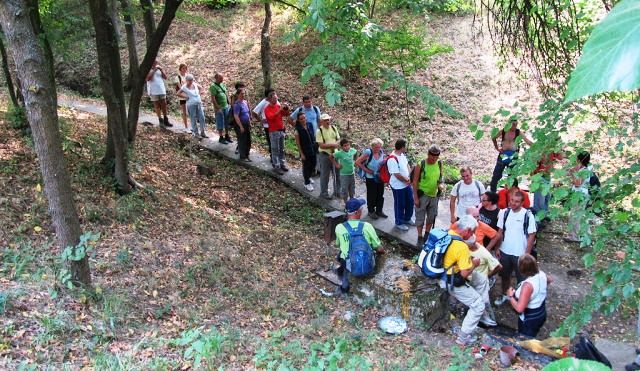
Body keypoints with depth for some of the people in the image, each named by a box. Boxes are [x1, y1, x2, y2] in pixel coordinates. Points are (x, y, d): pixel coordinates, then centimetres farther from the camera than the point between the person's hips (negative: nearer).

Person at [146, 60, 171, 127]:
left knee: (164, 105, 4)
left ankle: (165, 120, 11)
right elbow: (148, 78, -16)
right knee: (157, 106, 1)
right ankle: (160, 120, 6)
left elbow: (165, 77, 4)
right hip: (153, 91, -4)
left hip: (162, 90, 4)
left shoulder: (160, 69, 10)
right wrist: (154, 70, -16)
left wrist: (161, 70, -9)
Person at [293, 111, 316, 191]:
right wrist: (301, 154, -13)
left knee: (313, 164, 19)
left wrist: (315, 147, 10)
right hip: (305, 151, -6)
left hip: (312, 149, 6)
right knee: (306, 166, 8)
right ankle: (307, 183, 26)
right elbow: (298, 143, -13)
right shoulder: (298, 130, -18)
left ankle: (308, 177, 47)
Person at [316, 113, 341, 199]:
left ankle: (337, 191, 29)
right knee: (325, 175, 6)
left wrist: (335, 145, -15)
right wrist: (332, 145, -21)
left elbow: (338, 140, 6)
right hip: (325, 155, -5)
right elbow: (321, 145, -18)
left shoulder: (333, 128, 4)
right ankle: (324, 193, 20)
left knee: (337, 173, 13)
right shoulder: (319, 131, -12)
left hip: (335, 154, 5)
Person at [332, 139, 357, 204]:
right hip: (344, 175, -5)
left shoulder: (352, 150, -8)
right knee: (344, 191, 4)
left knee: (352, 189, 19)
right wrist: (336, 164, -10)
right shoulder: (339, 153, -20)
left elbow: (355, 153, 16)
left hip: (352, 173, 5)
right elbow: (331, 157, -9)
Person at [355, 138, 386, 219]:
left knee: (380, 195, 14)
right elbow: (357, 162, -17)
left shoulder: (381, 152, -3)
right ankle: (371, 211, 24)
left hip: (380, 177, 5)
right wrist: (366, 170, -16)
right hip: (371, 178, -5)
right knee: (372, 195, 8)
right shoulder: (368, 153, -19)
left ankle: (379, 211, 30)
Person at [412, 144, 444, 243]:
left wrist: (441, 184, -11)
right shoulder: (420, 165, -17)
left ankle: (427, 234, 37)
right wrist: (415, 197, -14)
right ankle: (420, 238, 17)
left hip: (434, 195, 5)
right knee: (420, 217, 3)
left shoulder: (439, 164, -3)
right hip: (422, 195, -5)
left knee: (432, 217, 17)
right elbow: (415, 182, -13)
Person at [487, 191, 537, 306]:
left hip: (520, 254, -4)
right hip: (505, 251, 4)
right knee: (505, 275, 21)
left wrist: (526, 254, -12)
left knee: (522, 279, 10)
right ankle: (505, 295, 41)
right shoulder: (504, 213, -4)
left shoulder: (528, 215, -15)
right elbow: (500, 232, 4)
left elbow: (531, 236, -11)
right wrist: (497, 248, 2)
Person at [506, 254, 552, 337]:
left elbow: (519, 308, -36)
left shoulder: (528, 285, -36)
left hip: (529, 319, -8)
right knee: (531, 339, 27)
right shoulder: (541, 274, -11)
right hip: (541, 314, 8)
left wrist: (510, 296, -20)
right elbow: (550, 280, 15)